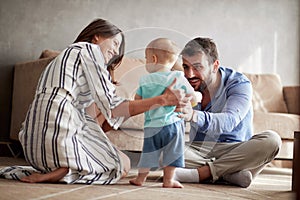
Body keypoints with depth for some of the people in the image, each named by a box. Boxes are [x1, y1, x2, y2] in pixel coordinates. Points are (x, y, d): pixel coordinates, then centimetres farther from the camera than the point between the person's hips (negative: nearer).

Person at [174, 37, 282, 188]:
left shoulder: (239, 84, -13)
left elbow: (229, 121, -33)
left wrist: (194, 116, -54)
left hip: (234, 150, -1)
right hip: (198, 150, 2)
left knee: (271, 140, -30)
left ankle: (201, 172, -28)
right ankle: (228, 174, -26)